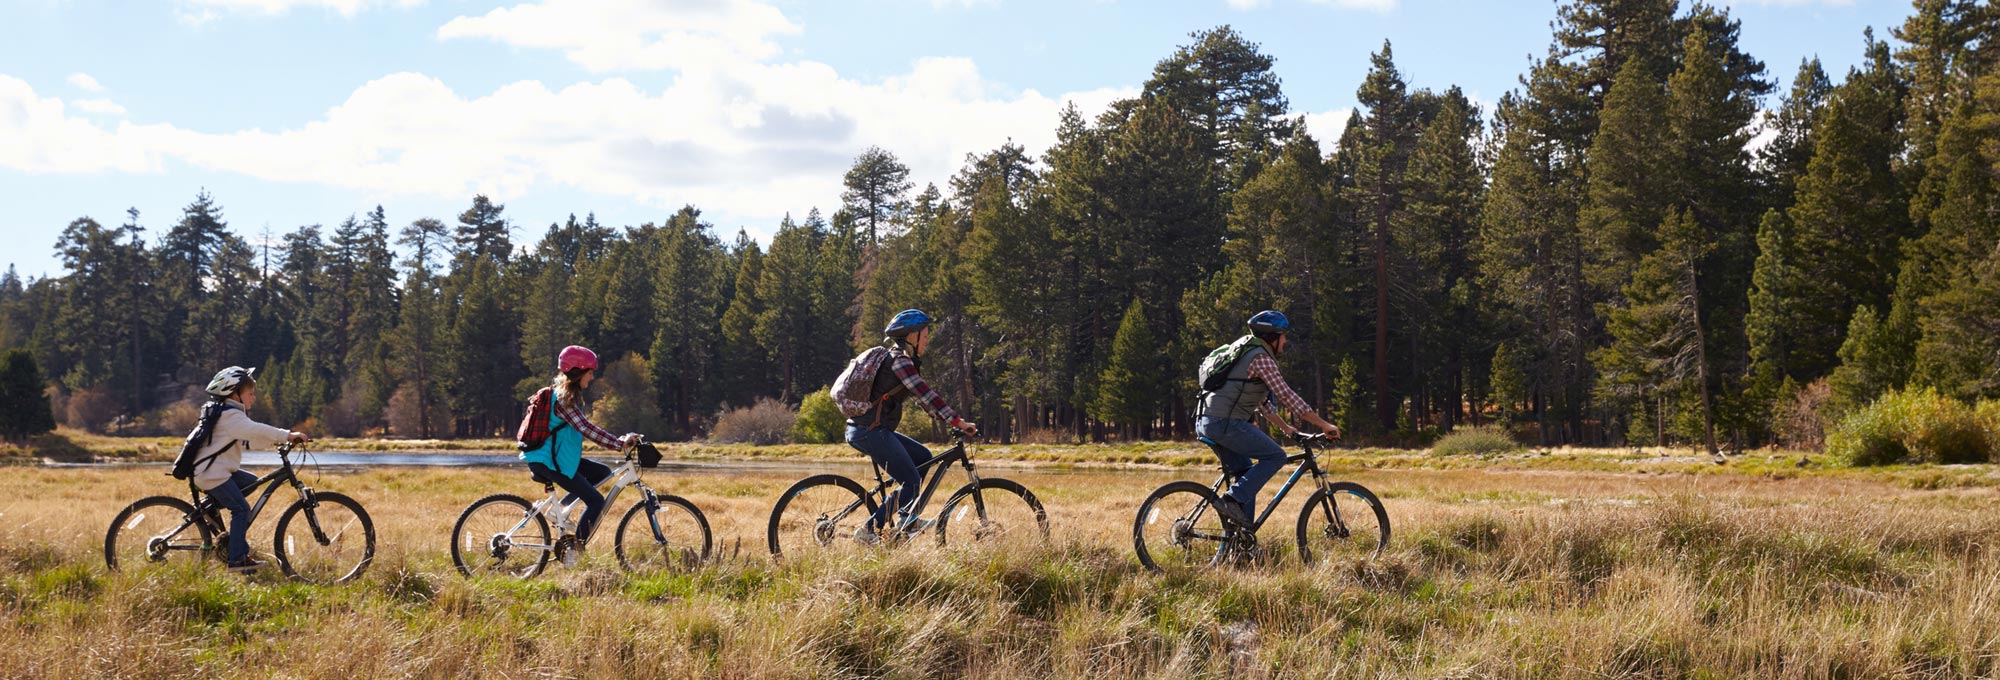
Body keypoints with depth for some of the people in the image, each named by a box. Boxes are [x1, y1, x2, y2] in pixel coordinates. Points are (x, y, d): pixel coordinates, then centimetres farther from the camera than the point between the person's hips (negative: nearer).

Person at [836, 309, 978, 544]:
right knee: (911, 483, -6)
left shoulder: (896, 357, 19)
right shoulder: (898, 360, -12)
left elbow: (922, 397, 23)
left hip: (865, 430, 10)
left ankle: (908, 521, 18)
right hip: (871, 431, -10)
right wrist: (958, 422, -21)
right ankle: (868, 531, -7)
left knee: (923, 457, 18)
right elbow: (926, 395, -20)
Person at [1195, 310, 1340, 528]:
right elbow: (1286, 396, -12)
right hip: (1224, 422, -10)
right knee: (1275, 456, -7)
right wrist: (1323, 425, -7)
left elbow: (1261, 401, 31)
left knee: (1246, 473, 17)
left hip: (1205, 422, 10)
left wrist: (1285, 427, 31)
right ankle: (1232, 499, -14)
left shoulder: (1247, 353, 24)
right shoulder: (1261, 357, -7)